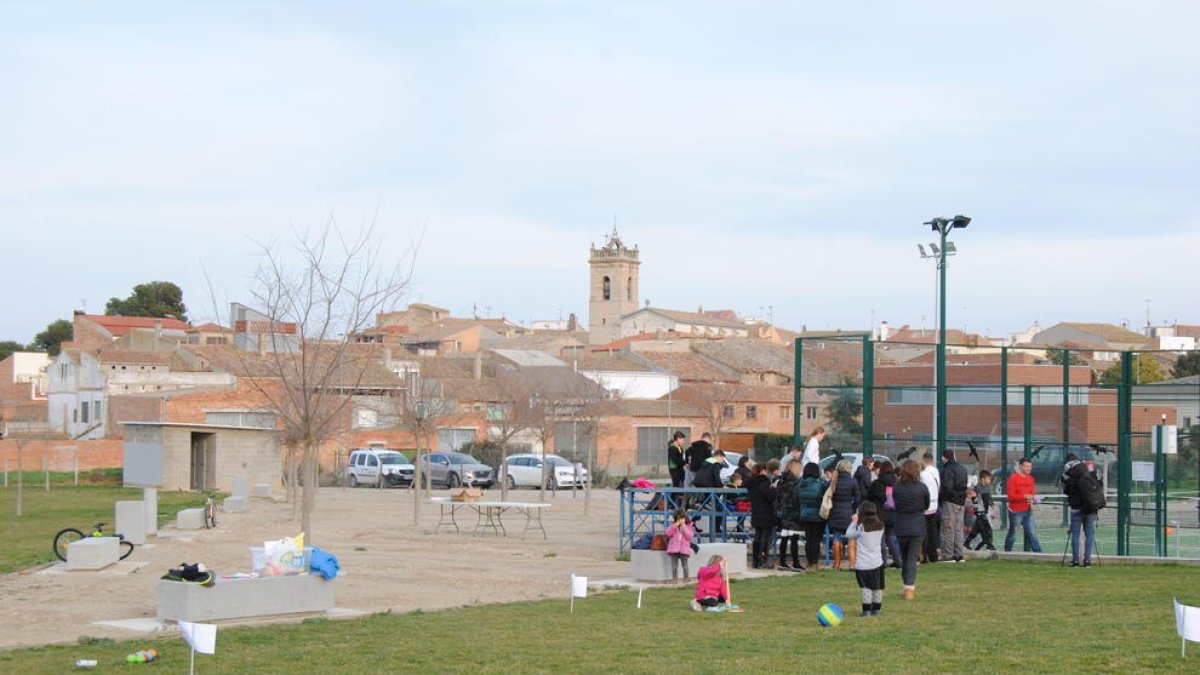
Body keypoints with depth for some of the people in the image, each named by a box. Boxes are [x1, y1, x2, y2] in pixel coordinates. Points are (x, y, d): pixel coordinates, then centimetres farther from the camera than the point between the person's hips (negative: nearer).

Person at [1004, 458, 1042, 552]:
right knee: (1012, 534, 2)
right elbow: (1010, 496, -15)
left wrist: (1033, 497, 1)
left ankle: (1038, 552, 0)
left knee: (1031, 533, 3)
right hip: (1016, 512, -6)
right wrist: (1024, 496, -24)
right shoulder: (1013, 478, -10)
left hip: (1028, 511, 6)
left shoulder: (1030, 478, 11)